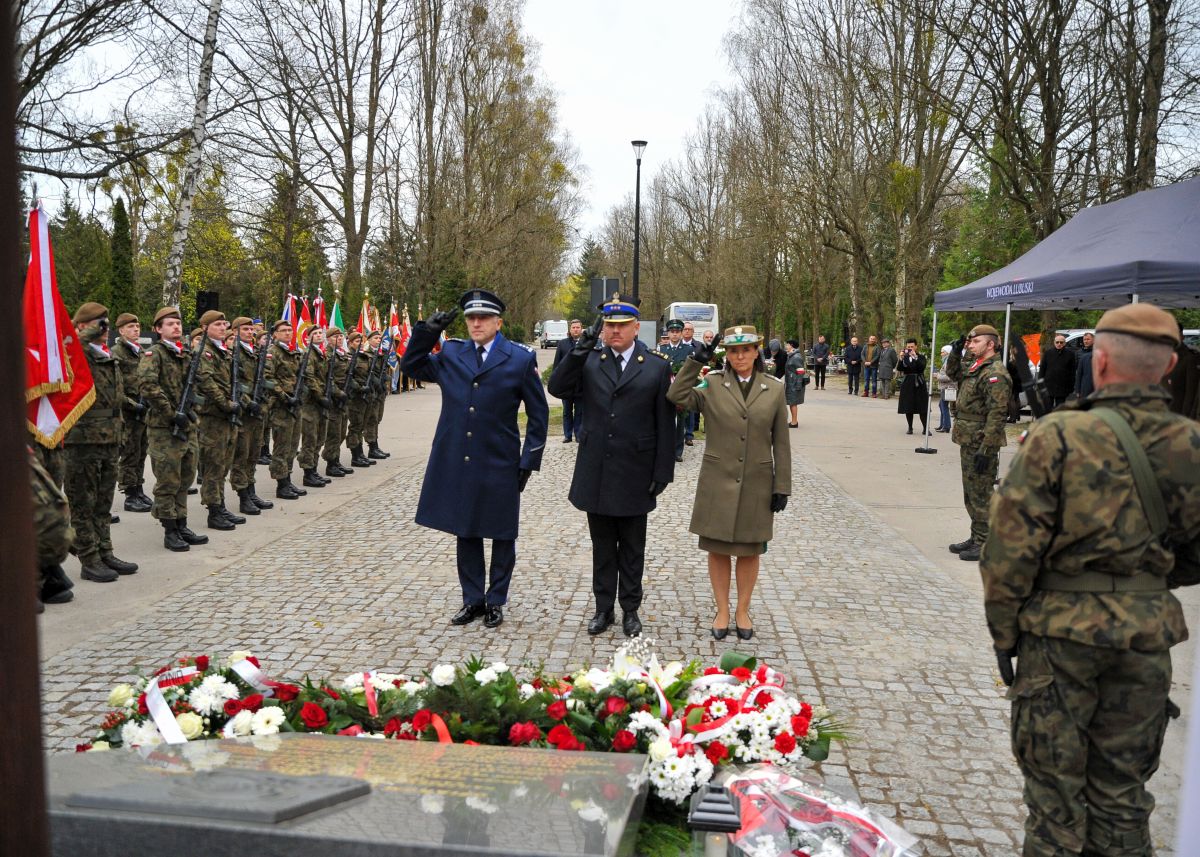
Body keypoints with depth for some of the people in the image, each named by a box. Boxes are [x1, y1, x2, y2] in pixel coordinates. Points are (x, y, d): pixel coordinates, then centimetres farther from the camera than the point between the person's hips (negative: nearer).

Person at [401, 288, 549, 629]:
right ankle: (472, 599, 27)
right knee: (465, 533, 13)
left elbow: (538, 413, -1)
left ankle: (496, 601, 25)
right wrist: (427, 332, 0)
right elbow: (411, 367, 17)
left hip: (499, 464, -3)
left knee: (502, 535, 9)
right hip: (457, 463, 3)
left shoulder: (521, 358, -4)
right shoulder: (450, 354, 5)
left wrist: (529, 460, -4)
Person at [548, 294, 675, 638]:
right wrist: (580, 350, -18)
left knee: (632, 548, 12)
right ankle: (603, 608, 26)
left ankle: (630, 609, 25)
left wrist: (663, 470, -5)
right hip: (596, 473, 2)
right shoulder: (588, 361, 3)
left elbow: (665, 424, -2)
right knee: (602, 546, 14)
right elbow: (557, 388, -11)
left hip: (635, 475, -1)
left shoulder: (657, 366, -2)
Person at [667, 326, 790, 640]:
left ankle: (742, 611, 28)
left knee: (750, 550, 11)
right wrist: (696, 361, -18)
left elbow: (781, 442, 3)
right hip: (718, 482, 0)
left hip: (757, 483, 1)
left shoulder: (774, 388, 1)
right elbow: (676, 396, -19)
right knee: (718, 548, 8)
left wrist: (782, 487, 0)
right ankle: (722, 611, 24)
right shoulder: (712, 384, -1)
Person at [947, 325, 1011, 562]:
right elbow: (954, 374, 35)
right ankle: (976, 537, 28)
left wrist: (985, 449, -24)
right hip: (968, 442, 10)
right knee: (970, 493, 17)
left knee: (980, 494, -3)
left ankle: (985, 544, 5)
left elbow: (996, 414, -22)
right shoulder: (974, 367, 13)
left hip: (980, 444, -10)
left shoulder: (995, 373, -17)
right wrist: (956, 354, 16)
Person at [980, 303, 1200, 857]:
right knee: (1122, 788, 18)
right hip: (1149, 632, 4)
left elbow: (1013, 544, -14)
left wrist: (1004, 629, -3)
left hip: (1061, 627, -4)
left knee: (1054, 779, 11)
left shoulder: (1057, 435, -15)